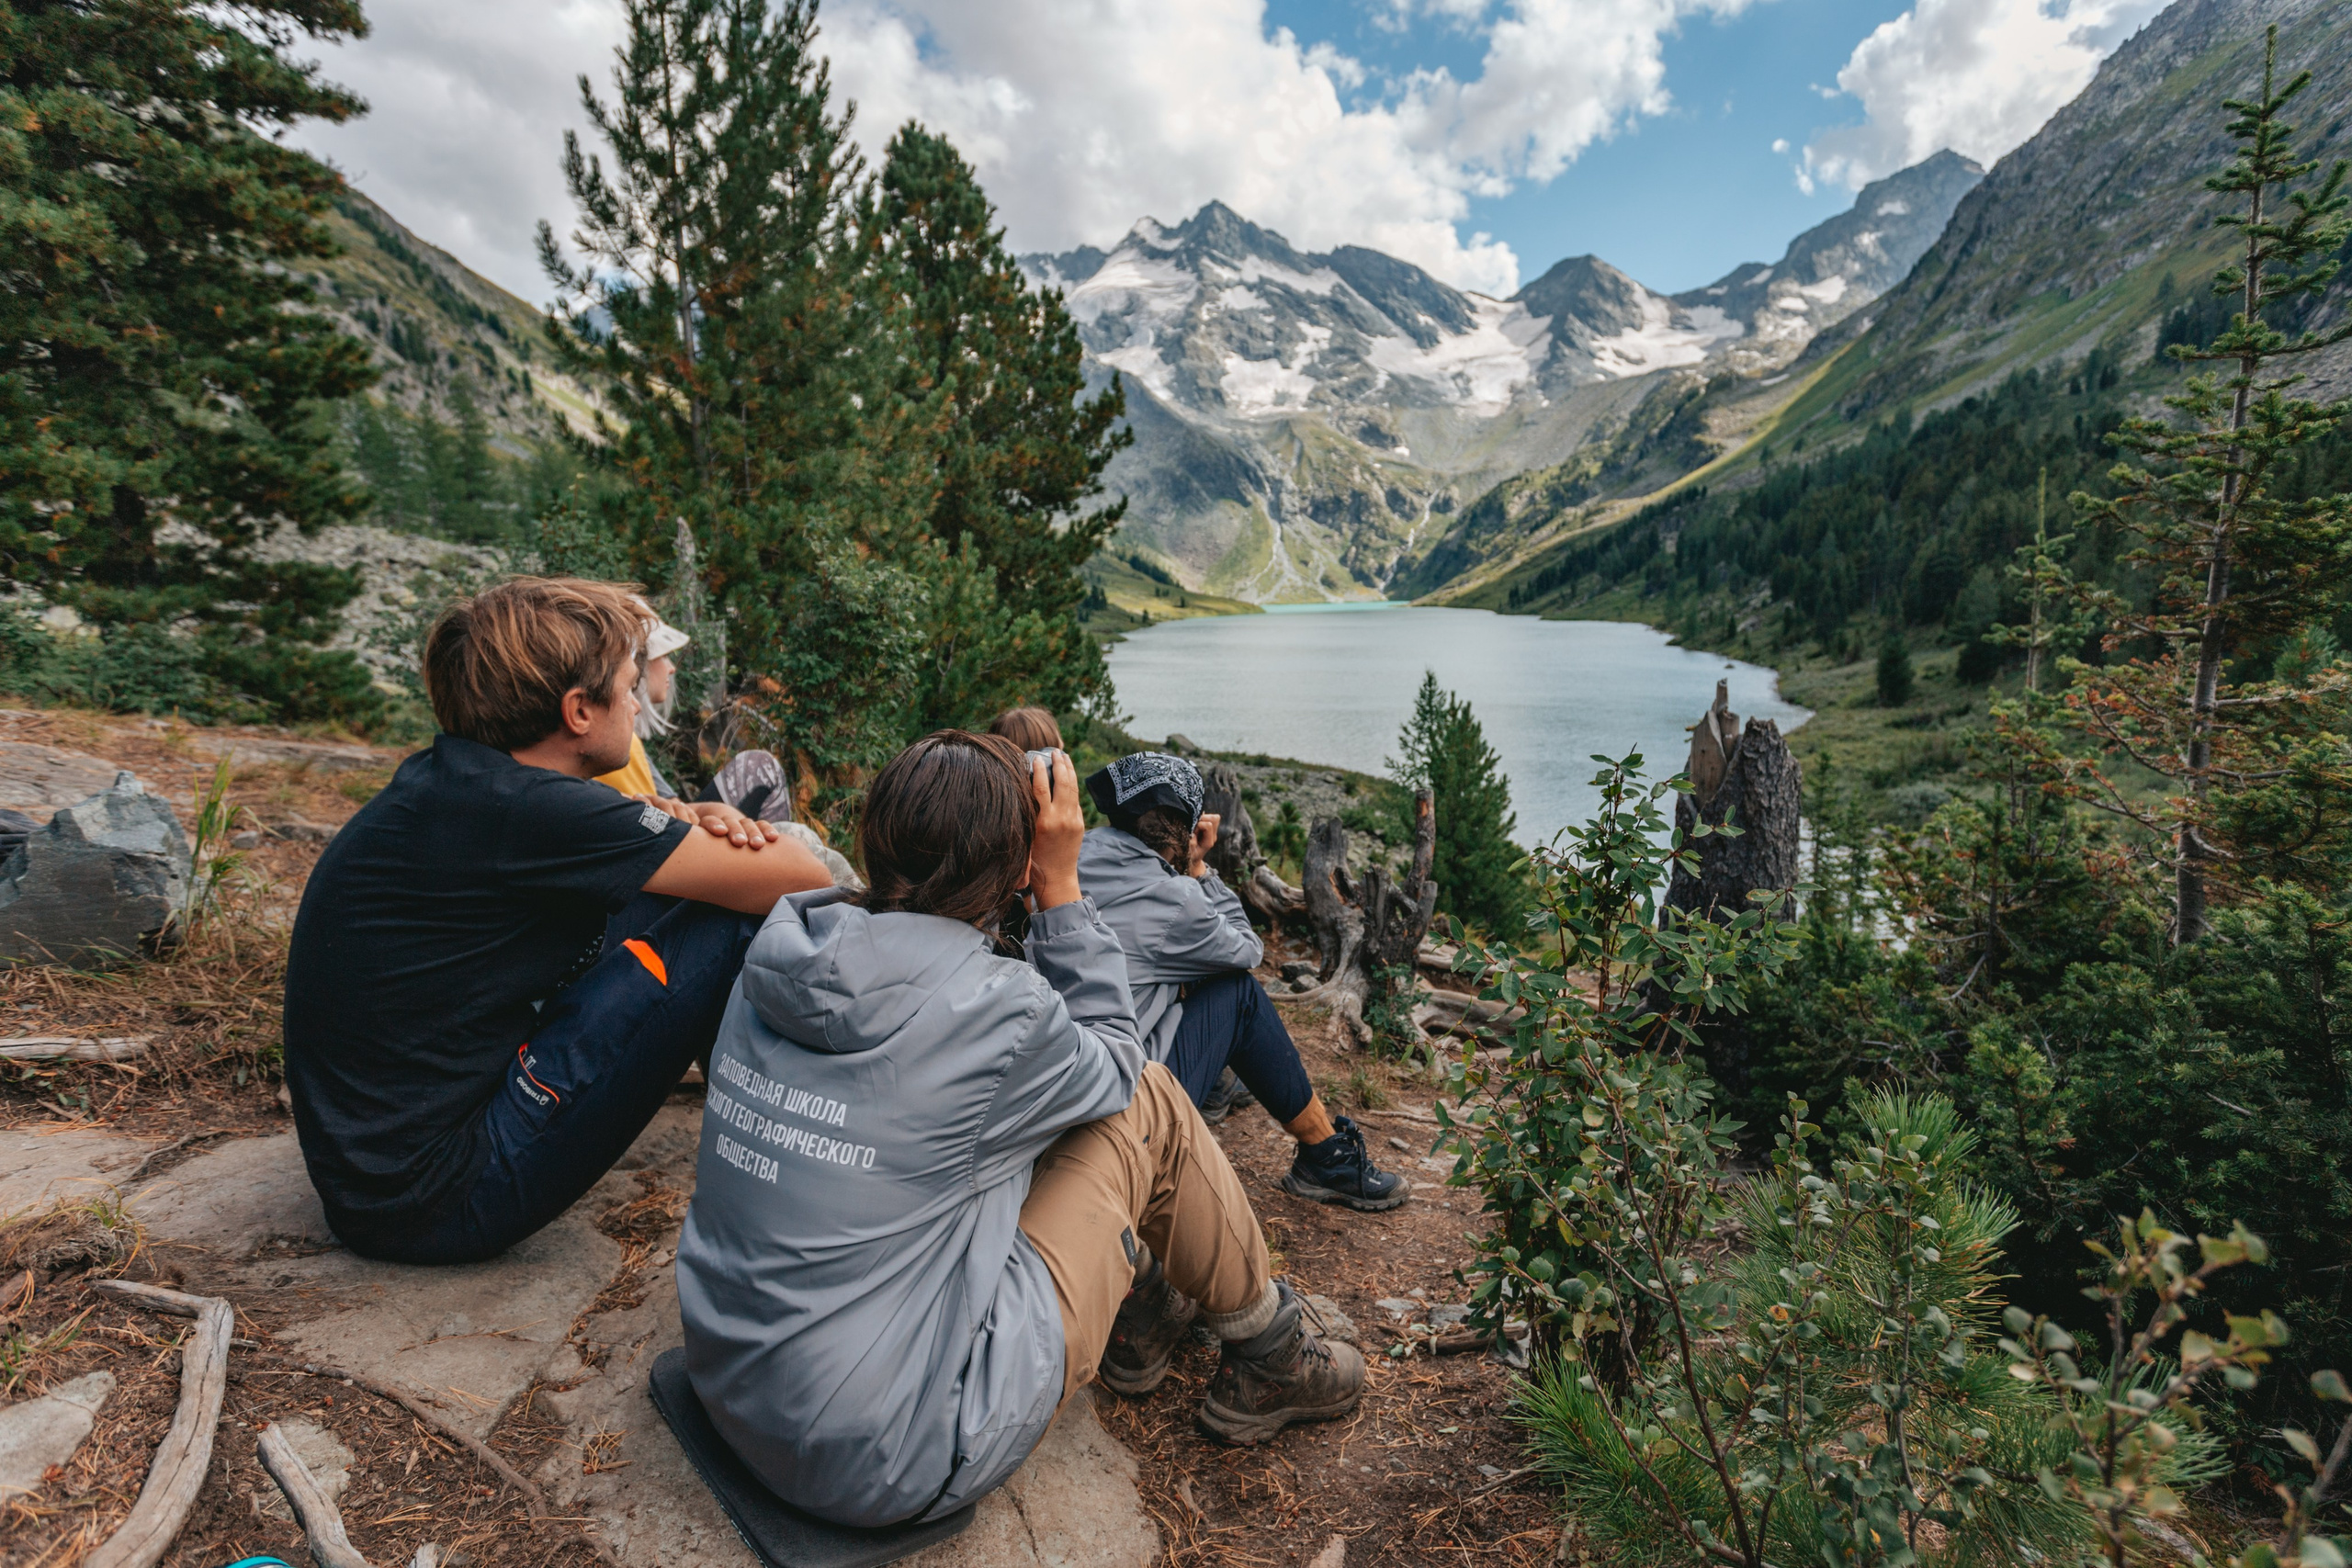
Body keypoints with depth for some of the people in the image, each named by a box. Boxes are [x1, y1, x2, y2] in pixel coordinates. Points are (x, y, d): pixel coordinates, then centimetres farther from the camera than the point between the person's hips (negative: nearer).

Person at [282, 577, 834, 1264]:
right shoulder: (514, 807, -25)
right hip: (435, 1205, -9)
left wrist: (697, 829, -5)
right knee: (729, 924, -15)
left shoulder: (450, 777, 2)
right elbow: (800, 880, -23)